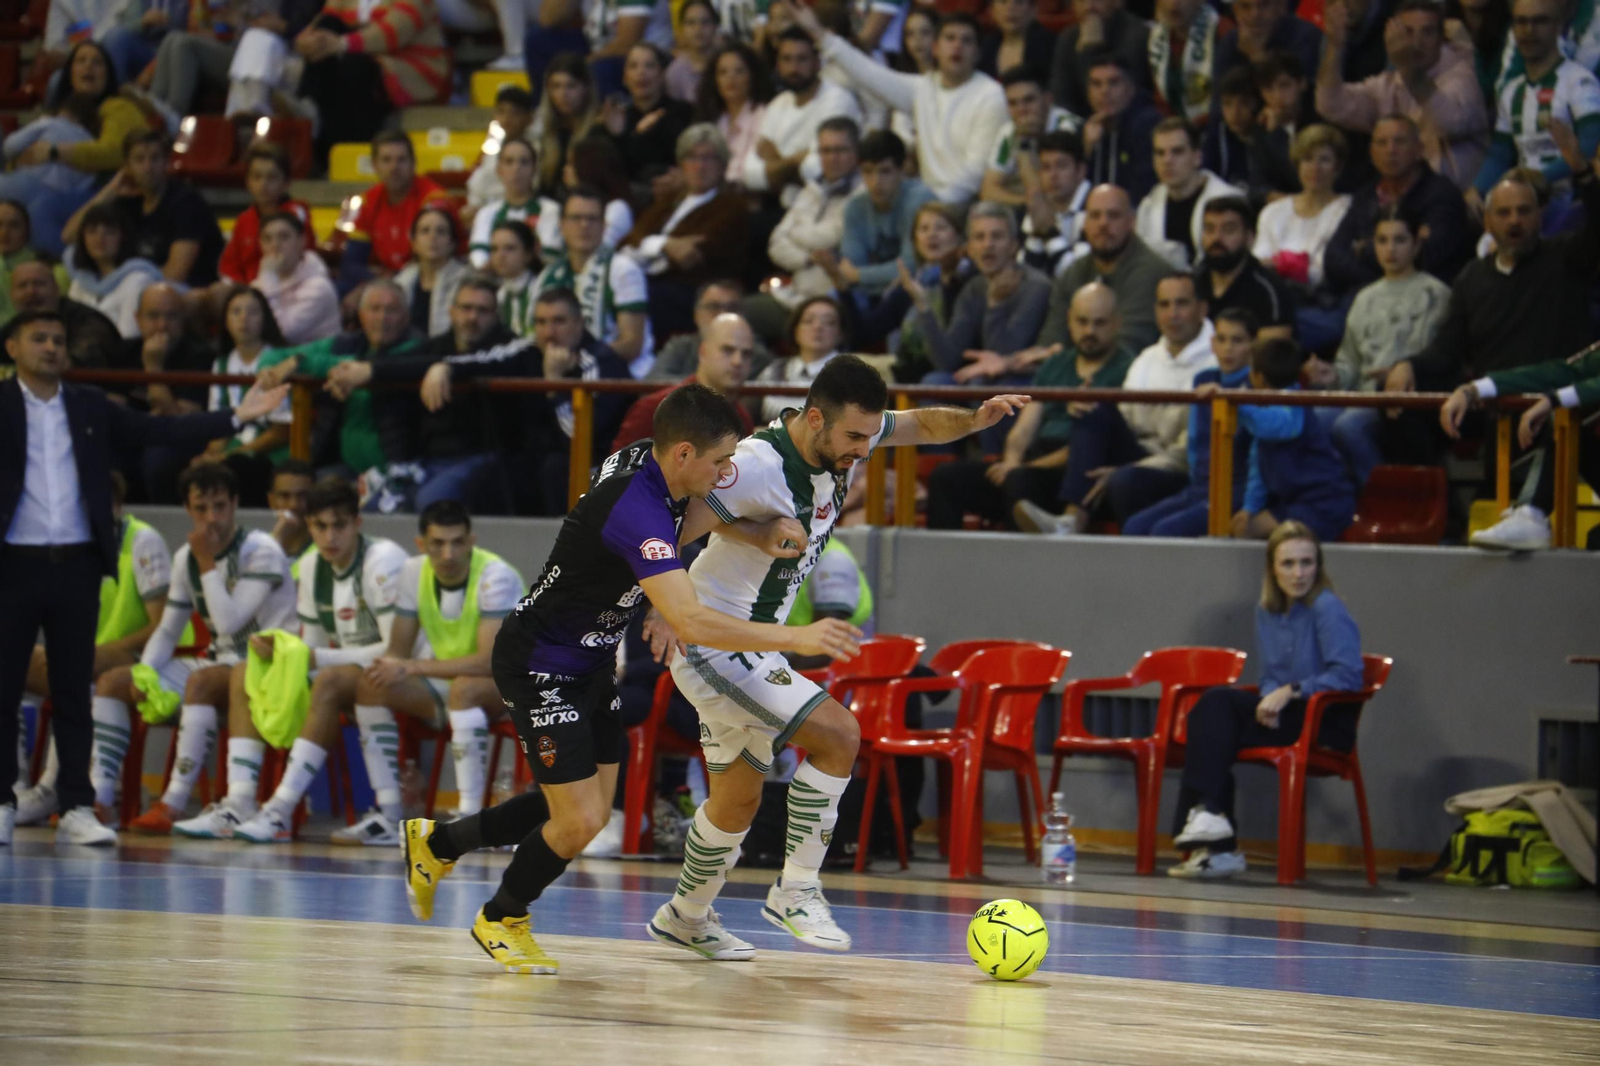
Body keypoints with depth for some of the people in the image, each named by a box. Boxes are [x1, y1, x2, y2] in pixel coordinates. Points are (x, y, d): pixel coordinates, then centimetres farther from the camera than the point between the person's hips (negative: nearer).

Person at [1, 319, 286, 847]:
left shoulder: (90, 407, 13)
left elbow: (159, 431, 12)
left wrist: (237, 416, 7)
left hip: (77, 564, 3)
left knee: (73, 692, 4)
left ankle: (76, 808, 6)